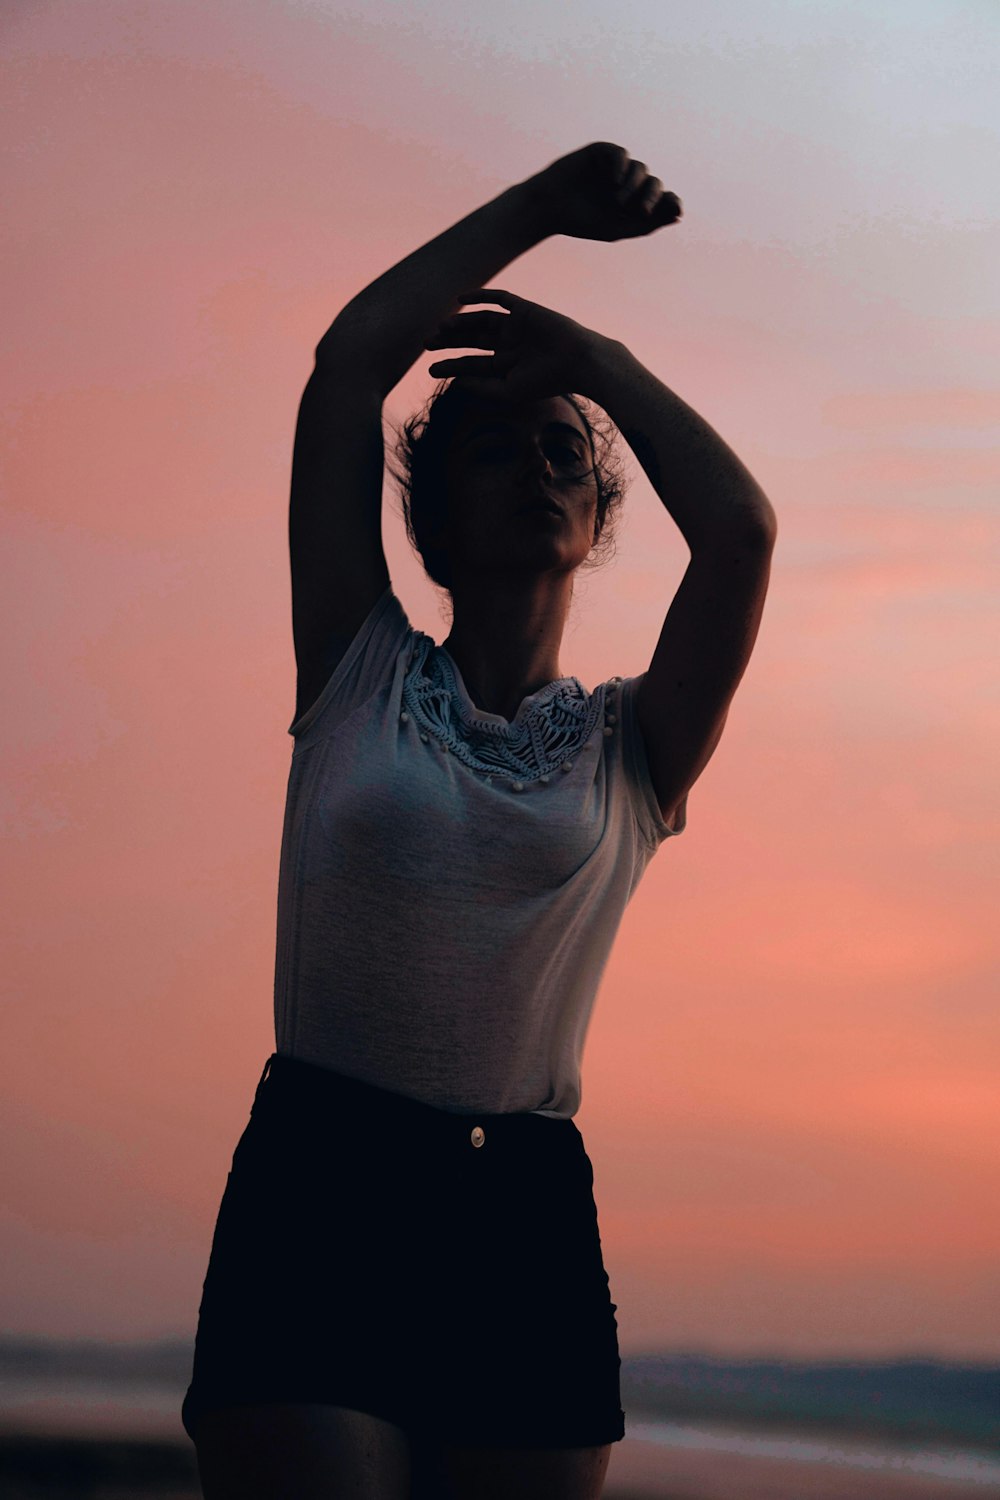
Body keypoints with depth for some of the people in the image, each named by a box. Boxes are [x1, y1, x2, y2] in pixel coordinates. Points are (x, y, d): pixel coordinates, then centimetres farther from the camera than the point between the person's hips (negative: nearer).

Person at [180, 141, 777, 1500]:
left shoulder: (631, 747, 11)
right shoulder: (360, 676, 10)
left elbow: (741, 531, -6)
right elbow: (346, 365, 5)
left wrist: (595, 357, 8)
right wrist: (540, 204, 11)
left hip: (528, 1219, 2)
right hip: (318, 1184, -2)